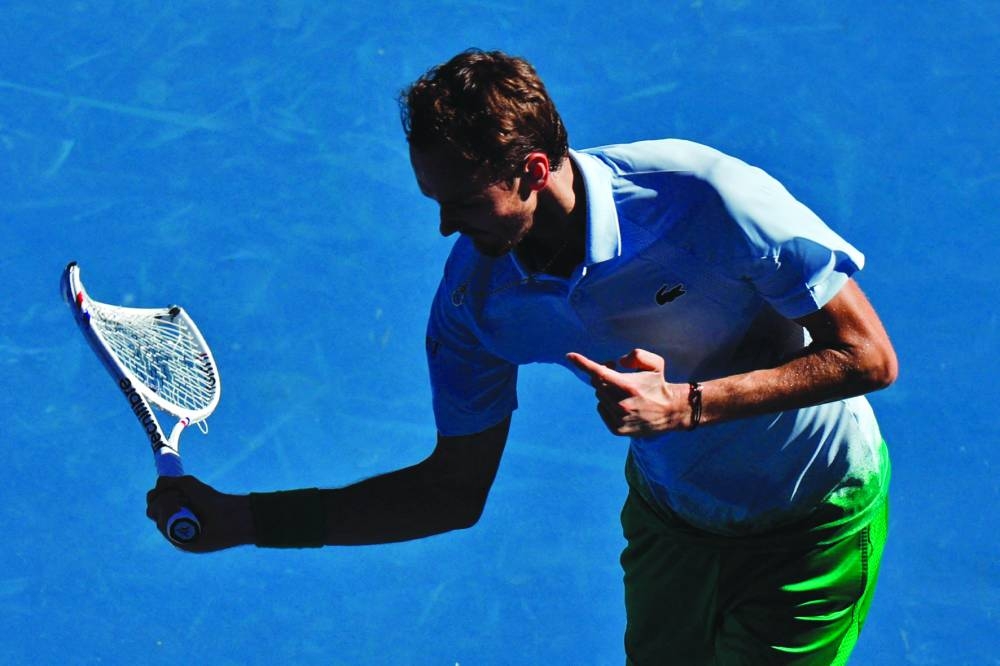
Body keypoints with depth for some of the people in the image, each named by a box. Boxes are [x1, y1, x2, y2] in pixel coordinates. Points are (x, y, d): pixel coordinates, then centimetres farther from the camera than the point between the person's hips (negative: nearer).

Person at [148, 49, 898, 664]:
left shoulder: (703, 197, -32)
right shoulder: (475, 297, -18)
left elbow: (869, 357, -25)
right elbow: (455, 489, -6)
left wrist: (688, 403, -35)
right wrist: (246, 518, -15)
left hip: (814, 519, -4)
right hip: (669, 515, 4)